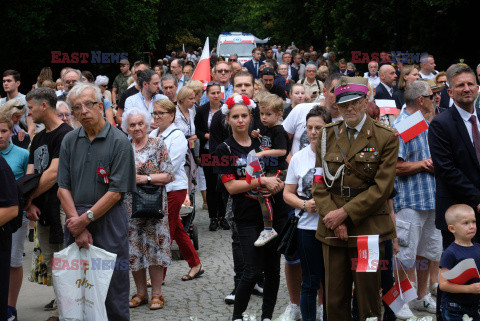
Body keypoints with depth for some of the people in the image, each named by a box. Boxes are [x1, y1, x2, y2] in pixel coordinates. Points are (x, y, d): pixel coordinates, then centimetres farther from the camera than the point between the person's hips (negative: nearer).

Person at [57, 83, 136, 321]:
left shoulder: (119, 142, -6)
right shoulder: (69, 141, 8)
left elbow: (116, 192, -10)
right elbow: (63, 188, 5)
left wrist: (85, 220, -11)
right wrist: (76, 223, -6)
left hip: (109, 220, -4)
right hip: (76, 221, 4)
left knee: (113, 286, 1)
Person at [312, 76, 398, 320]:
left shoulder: (386, 137, -2)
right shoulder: (327, 135, 9)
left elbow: (382, 188, -8)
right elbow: (319, 183, 8)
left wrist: (344, 213, -11)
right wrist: (333, 220, -6)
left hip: (368, 229, -3)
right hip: (332, 229, 3)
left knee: (368, 300, 1)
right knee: (334, 301, 6)